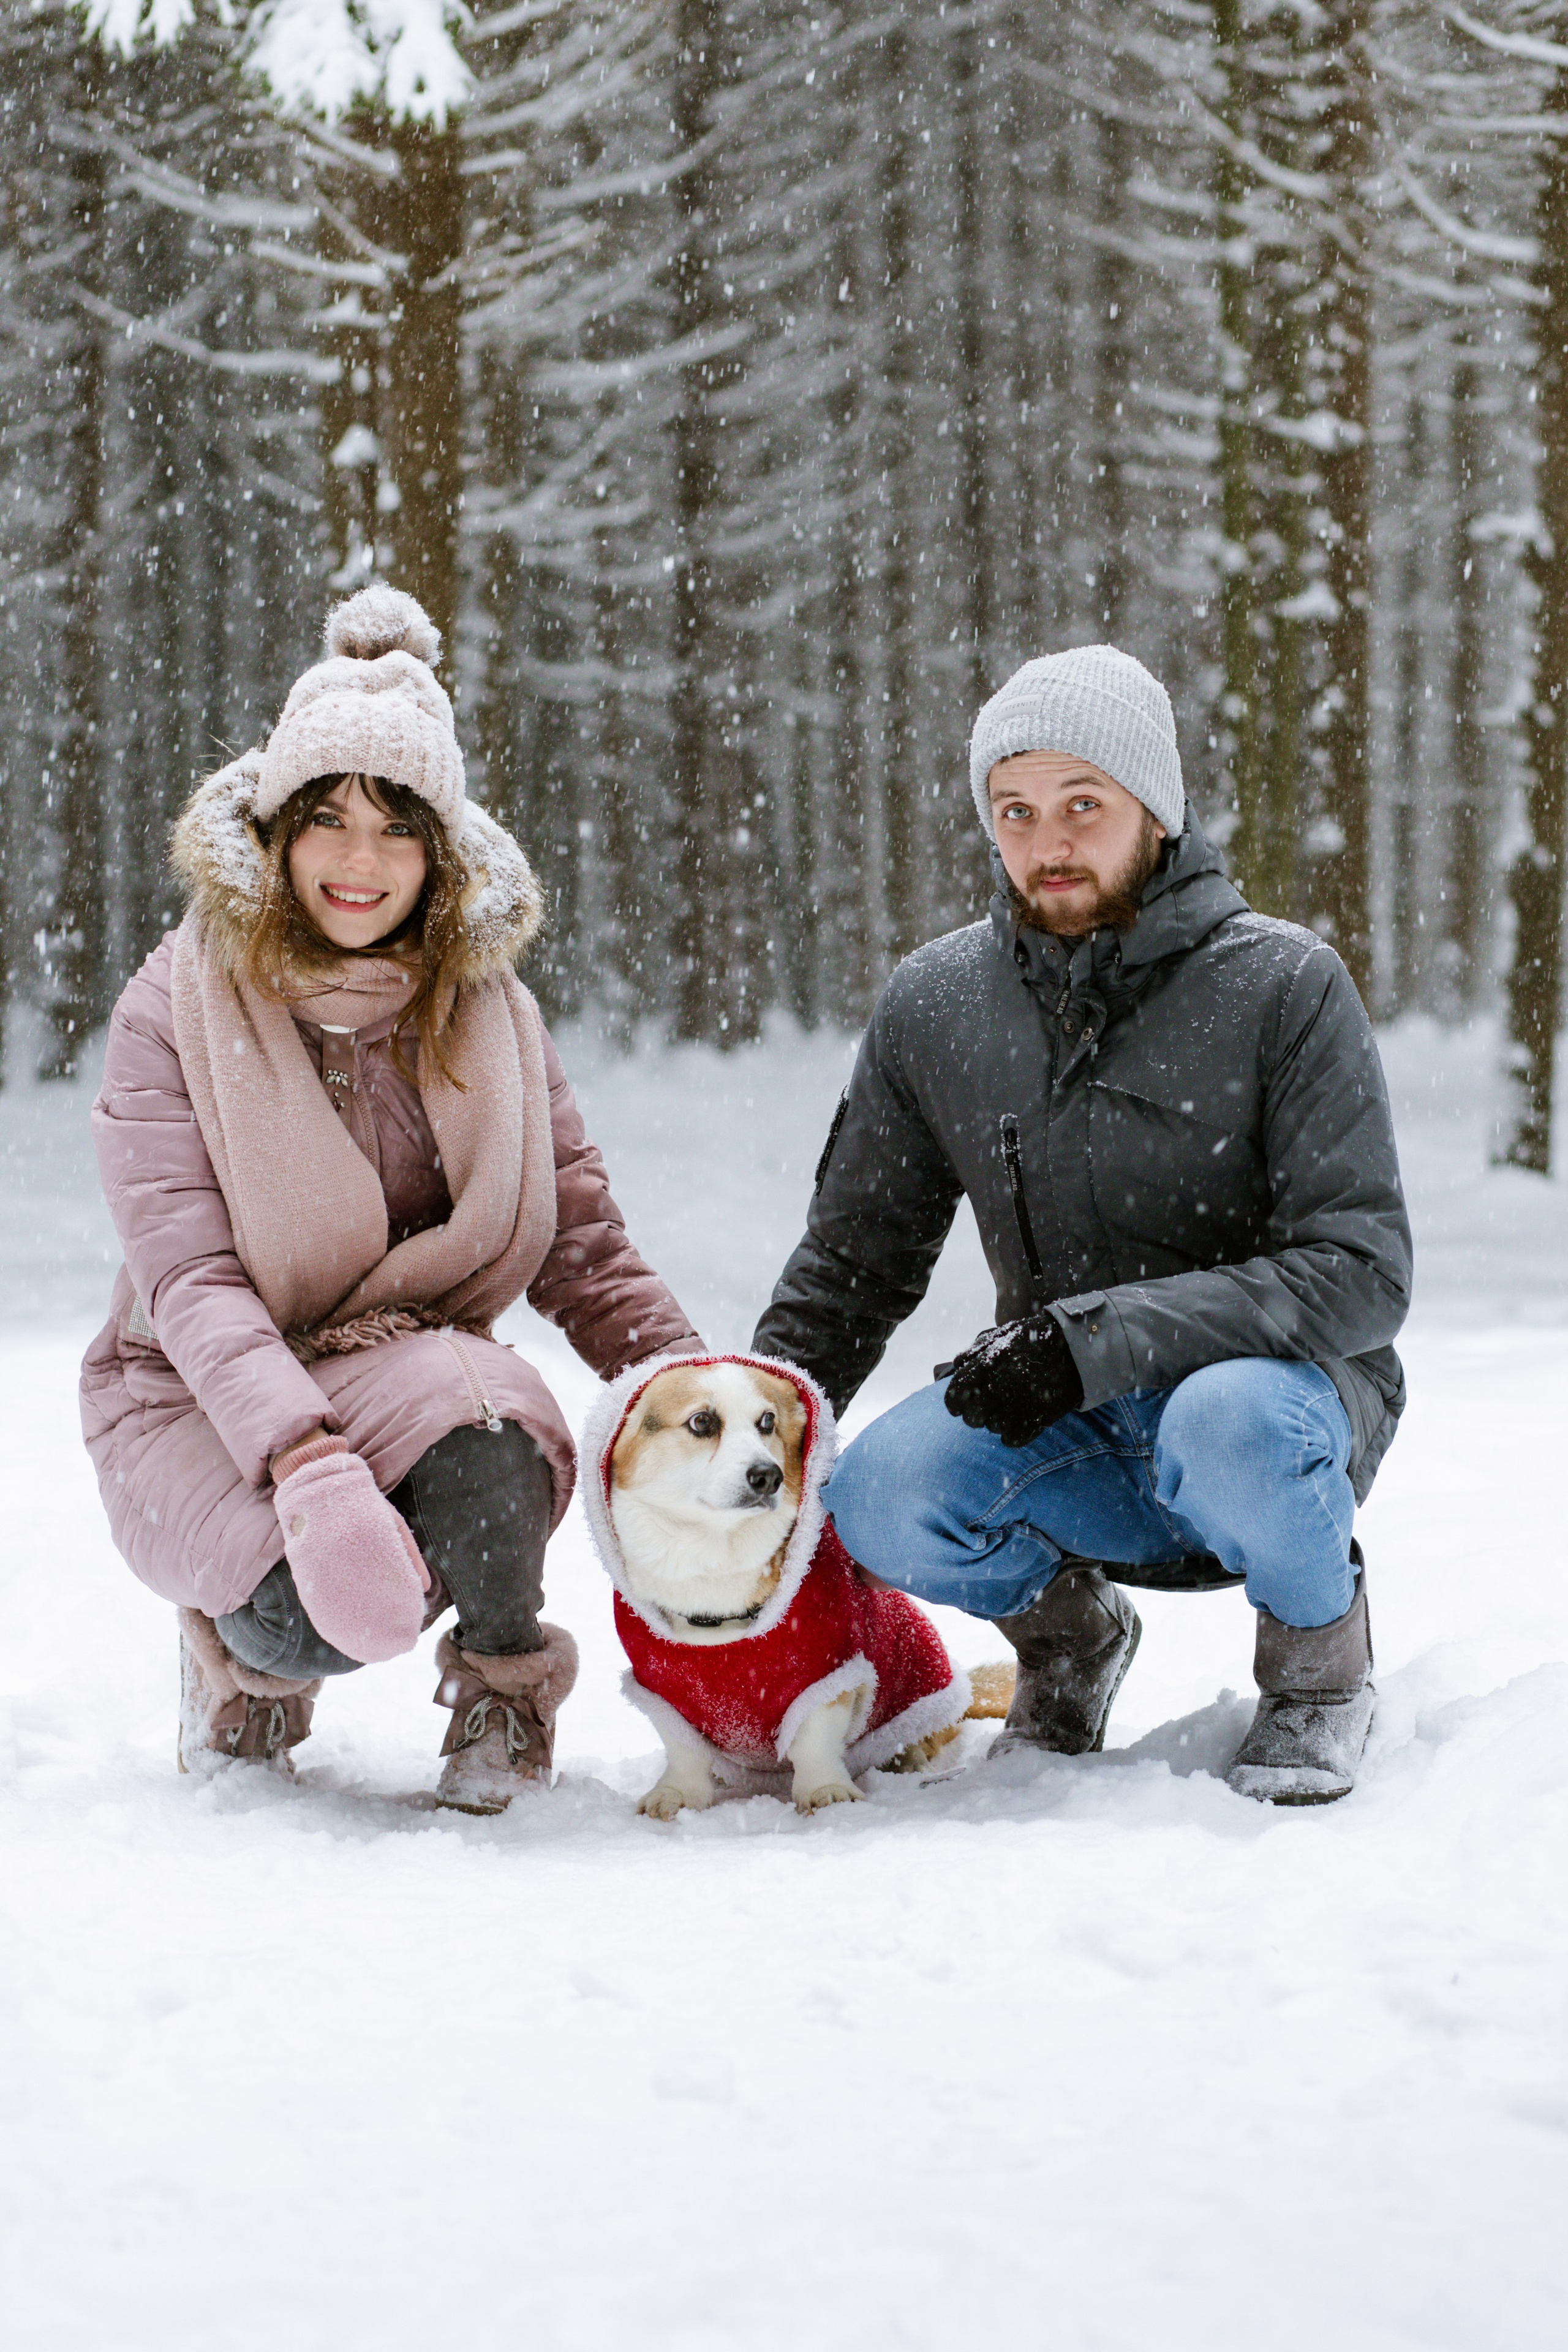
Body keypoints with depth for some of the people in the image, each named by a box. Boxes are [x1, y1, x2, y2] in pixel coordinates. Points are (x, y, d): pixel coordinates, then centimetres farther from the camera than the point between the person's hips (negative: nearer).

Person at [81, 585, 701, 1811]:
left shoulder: (488, 1014, 4)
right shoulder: (177, 1010, -7)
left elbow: (585, 1251, 5)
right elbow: (189, 1279, -17)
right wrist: (304, 1457, -34)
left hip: (412, 1378, 2)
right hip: (202, 1402, -2)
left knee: (476, 1416, -35)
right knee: (318, 1620, -34)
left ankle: (504, 1702, -6)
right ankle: (245, 1645, 5)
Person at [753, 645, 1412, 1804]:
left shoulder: (1285, 986, -12)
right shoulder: (934, 1005, 1)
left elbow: (1361, 1274, -19)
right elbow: (852, 1263, 12)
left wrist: (1099, 1336, -28)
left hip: (1292, 1378, -3)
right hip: (1076, 1437, 3)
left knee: (1230, 1424, -38)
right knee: (883, 1494, -26)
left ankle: (1322, 1660, -4)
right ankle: (1065, 1629, 8)